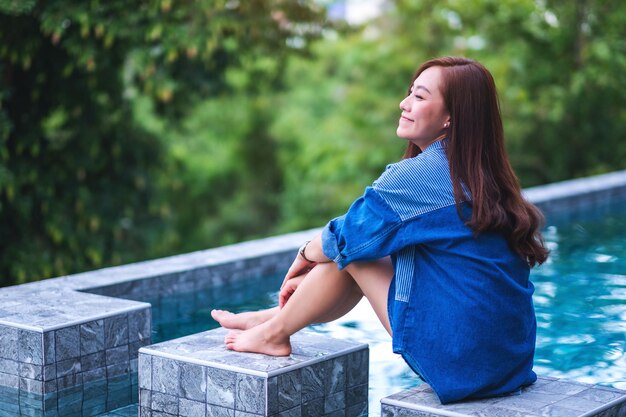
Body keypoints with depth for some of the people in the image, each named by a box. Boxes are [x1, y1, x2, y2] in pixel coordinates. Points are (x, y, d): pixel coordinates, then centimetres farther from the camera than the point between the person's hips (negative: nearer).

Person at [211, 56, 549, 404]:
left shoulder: (415, 175, -16)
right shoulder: (483, 177, 10)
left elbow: (344, 238, -3)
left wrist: (306, 255, 19)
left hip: (459, 362, -8)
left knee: (350, 250, 3)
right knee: (368, 251, 18)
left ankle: (275, 331, 22)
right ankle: (281, 315, 32)